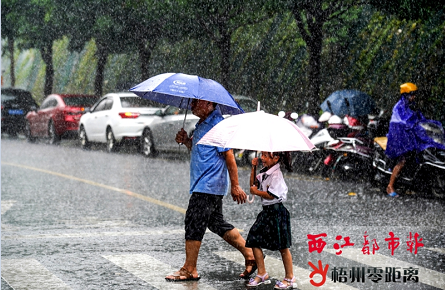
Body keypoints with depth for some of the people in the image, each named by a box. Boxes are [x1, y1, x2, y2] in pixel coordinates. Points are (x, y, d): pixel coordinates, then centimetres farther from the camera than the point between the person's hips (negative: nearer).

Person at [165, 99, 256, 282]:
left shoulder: (217, 125, -16)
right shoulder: (202, 124, 15)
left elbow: (229, 156, -19)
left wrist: (235, 186, -20)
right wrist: (186, 141, 5)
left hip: (208, 186, -10)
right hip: (203, 185, 10)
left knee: (194, 224, -5)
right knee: (216, 223, 14)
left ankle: (189, 270, 3)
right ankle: (250, 254, 19)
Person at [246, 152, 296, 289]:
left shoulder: (276, 175, -17)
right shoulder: (264, 172, 10)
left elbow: (271, 195, -20)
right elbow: (254, 184, 20)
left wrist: (256, 191, -7)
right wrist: (253, 168, 9)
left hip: (276, 212, -10)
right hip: (266, 211, 10)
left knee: (282, 246, -3)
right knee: (254, 241, 7)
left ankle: (290, 278, 7)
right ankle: (262, 274, 18)